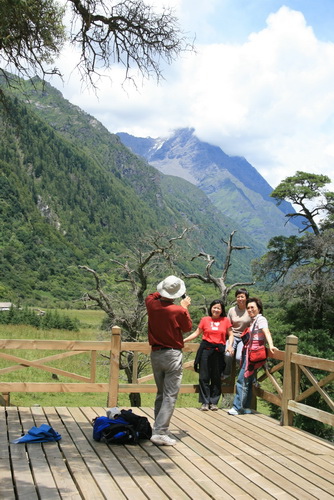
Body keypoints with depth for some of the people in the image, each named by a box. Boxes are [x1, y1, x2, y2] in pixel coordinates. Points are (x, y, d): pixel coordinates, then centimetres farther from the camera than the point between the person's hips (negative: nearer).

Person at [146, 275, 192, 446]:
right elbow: (188, 327, 4)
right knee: (170, 396, -4)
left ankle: (159, 429, 23)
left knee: (160, 394, 18)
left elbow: (152, 296, 23)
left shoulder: (152, 304, -4)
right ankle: (159, 433, -11)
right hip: (172, 355, -6)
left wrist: (164, 292, 22)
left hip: (155, 354, 6)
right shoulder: (179, 311, -16)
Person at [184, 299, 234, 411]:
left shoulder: (226, 321, 7)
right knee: (204, 377, -1)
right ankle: (205, 402, 6)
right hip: (206, 350, 0)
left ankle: (214, 402, 14)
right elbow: (197, 333, 10)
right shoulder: (205, 320, 7)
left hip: (219, 351, 0)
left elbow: (230, 335, 10)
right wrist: (184, 340, 4)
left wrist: (230, 345, -7)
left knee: (216, 377, 4)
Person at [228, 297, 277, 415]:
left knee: (242, 380, -10)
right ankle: (246, 407, 15)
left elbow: (266, 332, -25)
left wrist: (271, 345, -41)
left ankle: (237, 407, -7)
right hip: (248, 352, 9)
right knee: (247, 381, 10)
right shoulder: (252, 321, 19)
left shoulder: (261, 319, -8)